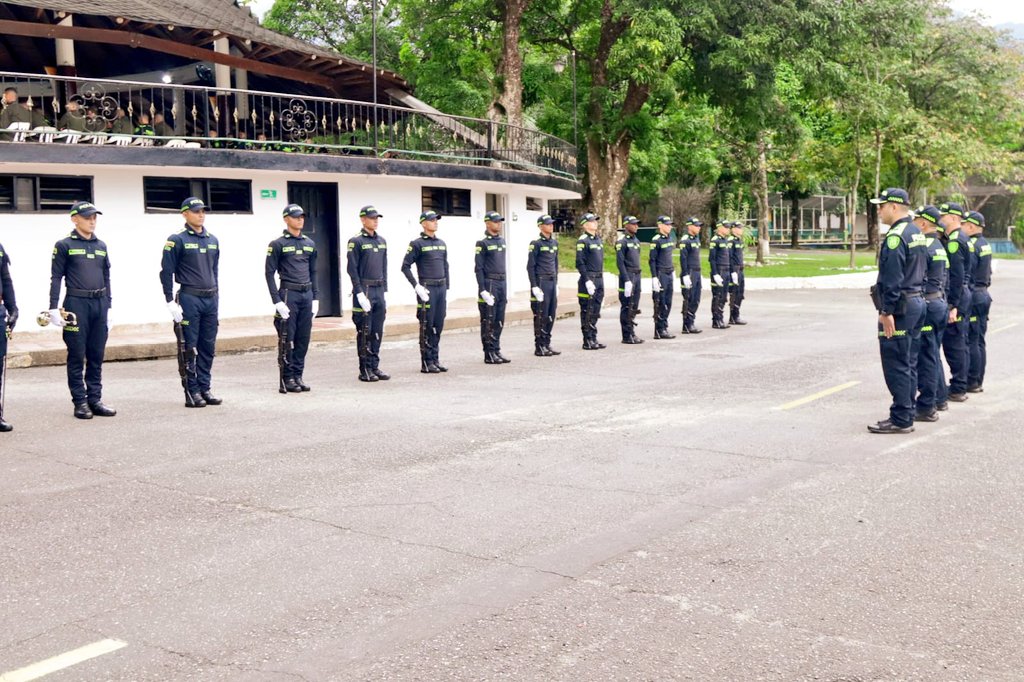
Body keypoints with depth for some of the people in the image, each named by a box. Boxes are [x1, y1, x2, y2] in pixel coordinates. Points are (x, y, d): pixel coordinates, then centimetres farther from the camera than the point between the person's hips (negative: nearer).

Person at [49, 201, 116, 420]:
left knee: (97, 356, 7)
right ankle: (80, 402, 6)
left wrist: (108, 307, 14)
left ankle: (95, 400, 14)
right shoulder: (64, 245, -2)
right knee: (77, 356, 0)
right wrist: (54, 308, -10)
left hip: (99, 304, 5)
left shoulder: (101, 246, 13)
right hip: (77, 304, -5)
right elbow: (56, 278, -4)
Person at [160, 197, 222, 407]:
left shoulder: (212, 240, 12)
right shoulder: (177, 240, -6)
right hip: (189, 299, -6)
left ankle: (205, 388, 16)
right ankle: (192, 392, 5)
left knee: (208, 347, 8)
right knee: (190, 348, -1)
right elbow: (166, 272, -7)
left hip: (210, 300, 6)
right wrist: (171, 302, -11)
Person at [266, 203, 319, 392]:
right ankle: (288, 378, 5)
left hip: (307, 295, 5)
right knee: (287, 339, -2)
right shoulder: (278, 244, -3)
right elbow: (269, 273, -6)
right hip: (288, 294, -5)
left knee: (303, 338, 6)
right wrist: (277, 301, -12)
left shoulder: (310, 244, 13)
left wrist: (315, 298, 10)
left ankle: (298, 375, 14)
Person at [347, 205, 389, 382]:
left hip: (379, 291, 7)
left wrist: (385, 292, 13)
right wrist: (360, 293, -16)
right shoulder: (356, 241, -7)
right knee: (364, 332, -2)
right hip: (364, 290, -7)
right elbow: (352, 270, -11)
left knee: (377, 332, 8)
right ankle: (365, 370, 4)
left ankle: (375, 367, 16)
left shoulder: (382, 241, 13)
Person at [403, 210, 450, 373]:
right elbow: (405, 266, -9)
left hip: (441, 288, 6)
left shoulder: (442, 244, 14)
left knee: (439, 326, 8)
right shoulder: (417, 244, -6)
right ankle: (426, 363, 3)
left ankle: (435, 360, 16)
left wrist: (446, 289, 14)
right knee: (427, 327, -2)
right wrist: (416, 286, -14)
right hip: (427, 289, -6)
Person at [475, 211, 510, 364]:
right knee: (488, 322, -2)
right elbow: (479, 268, -11)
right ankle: (489, 354, 3)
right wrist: (483, 290, -16)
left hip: (501, 284, 7)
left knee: (499, 321, 10)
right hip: (489, 283, -7)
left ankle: (496, 351, 16)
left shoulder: (502, 241, 14)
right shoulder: (483, 243, -8)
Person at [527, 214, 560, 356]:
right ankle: (539, 347, 3)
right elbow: (530, 266, -9)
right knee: (541, 316, -3)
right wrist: (534, 286, -14)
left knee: (551, 315, 9)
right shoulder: (536, 243, -8)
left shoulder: (554, 243, 13)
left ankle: (547, 344, 17)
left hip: (552, 282, 7)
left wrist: (556, 283, 16)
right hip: (541, 282, -7)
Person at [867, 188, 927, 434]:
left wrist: (886, 312, -21)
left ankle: (900, 420, -3)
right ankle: (906, 415, 20)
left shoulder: (896, 236, -16)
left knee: (896, 366, -6)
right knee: (908, 364, 14)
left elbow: (892, 279, -22)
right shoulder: (916, 233, 15)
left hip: (900, 307, -10)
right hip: (917, 302, 10)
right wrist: (916, 298, 20)